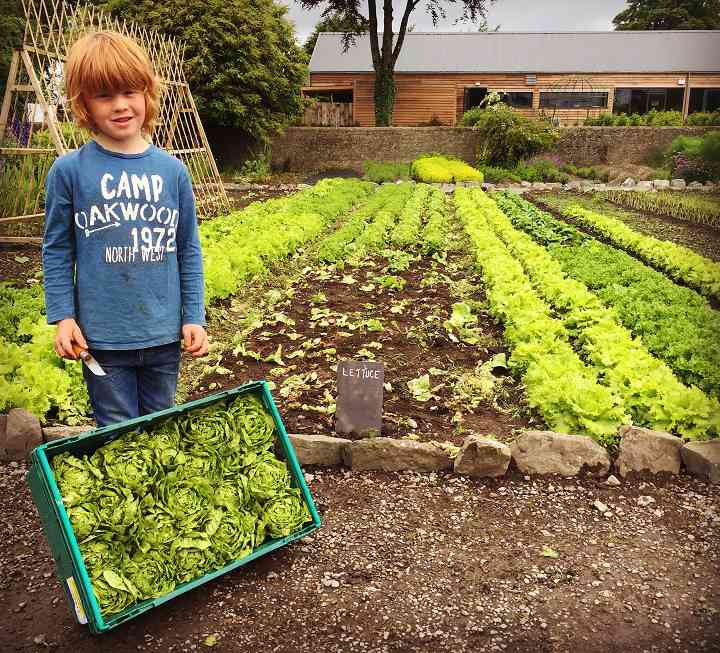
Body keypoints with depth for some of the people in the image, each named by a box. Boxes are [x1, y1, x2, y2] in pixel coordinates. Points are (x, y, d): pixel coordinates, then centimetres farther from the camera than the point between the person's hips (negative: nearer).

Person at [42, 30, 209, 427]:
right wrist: (62, 317, -5)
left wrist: (194, 317, 2)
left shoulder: (172, 170, -1)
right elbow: (57, 251, 1)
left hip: (164, 334, 2)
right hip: (102, 335, -2)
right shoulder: (69, 171, -6)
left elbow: (189, 250, 5)